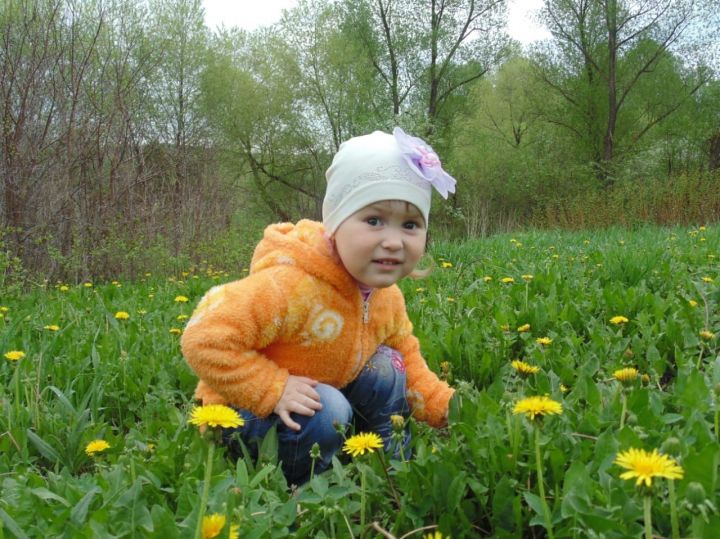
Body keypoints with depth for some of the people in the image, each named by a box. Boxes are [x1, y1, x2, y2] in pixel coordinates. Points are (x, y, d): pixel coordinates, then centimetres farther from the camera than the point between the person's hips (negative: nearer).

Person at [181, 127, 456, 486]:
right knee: (327, 412, -33)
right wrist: (274, 390, -34)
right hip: (245, 412, -7)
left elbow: (411, 365, 9)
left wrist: (448, 409, -3)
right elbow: (204, 340, -35)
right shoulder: (291, 284, -34)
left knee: (389, 366, -9)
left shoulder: (387, 295, -7)